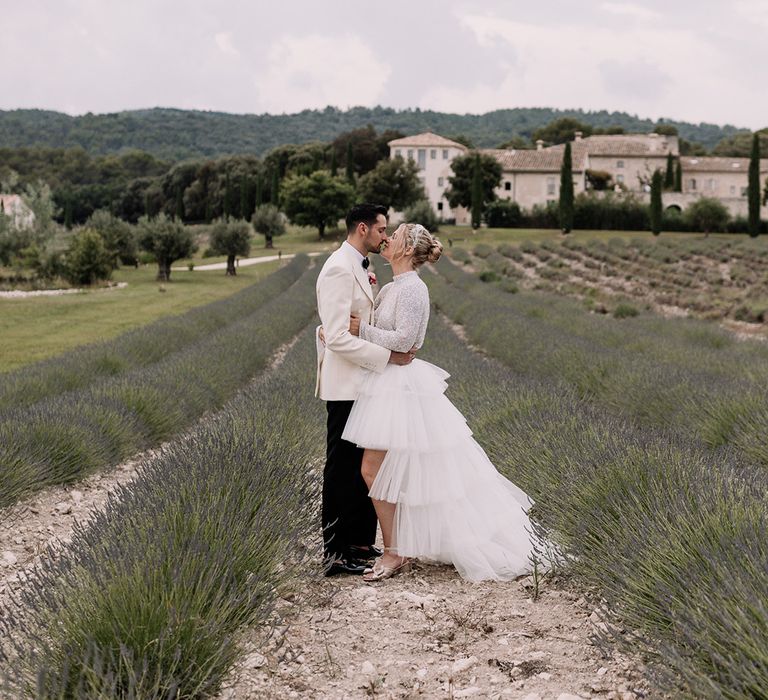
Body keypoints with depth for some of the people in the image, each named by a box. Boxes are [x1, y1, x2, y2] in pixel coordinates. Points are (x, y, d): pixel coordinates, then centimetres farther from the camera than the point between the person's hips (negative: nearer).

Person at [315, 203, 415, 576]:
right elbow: (338, 338, -25)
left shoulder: (356, 267, 14)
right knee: (343, 470, -2)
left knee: (363, 467, 15)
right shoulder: (339, 269, -18)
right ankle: (336, 554, 6)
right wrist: (389, 356, -22)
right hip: (346, 386, -10)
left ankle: (360, 543, 25)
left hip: (362, 384, 10)